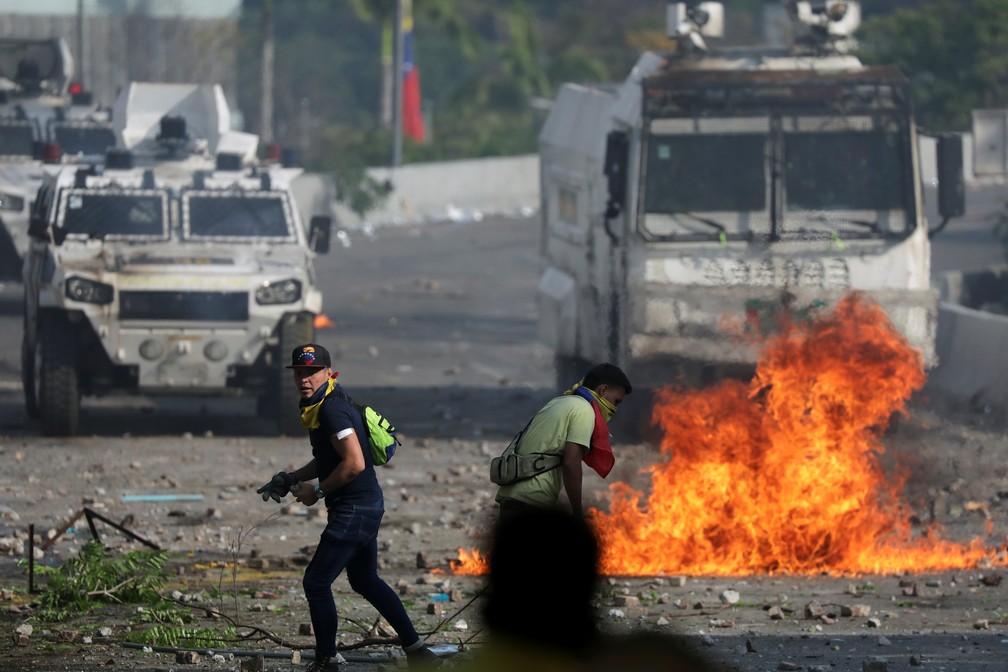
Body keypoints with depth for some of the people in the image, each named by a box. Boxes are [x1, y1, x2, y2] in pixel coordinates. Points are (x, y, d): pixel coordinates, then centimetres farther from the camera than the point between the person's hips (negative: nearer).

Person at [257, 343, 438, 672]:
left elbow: (354, 463, -28)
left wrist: (317, 491, -17)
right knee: (365, 580, 22)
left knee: (316, 582, -7)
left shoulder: (332, 411, -20)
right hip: (367, 506, 11)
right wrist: (291, 479, 15)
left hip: (354, 509, -11)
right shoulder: (320, 408, 13)